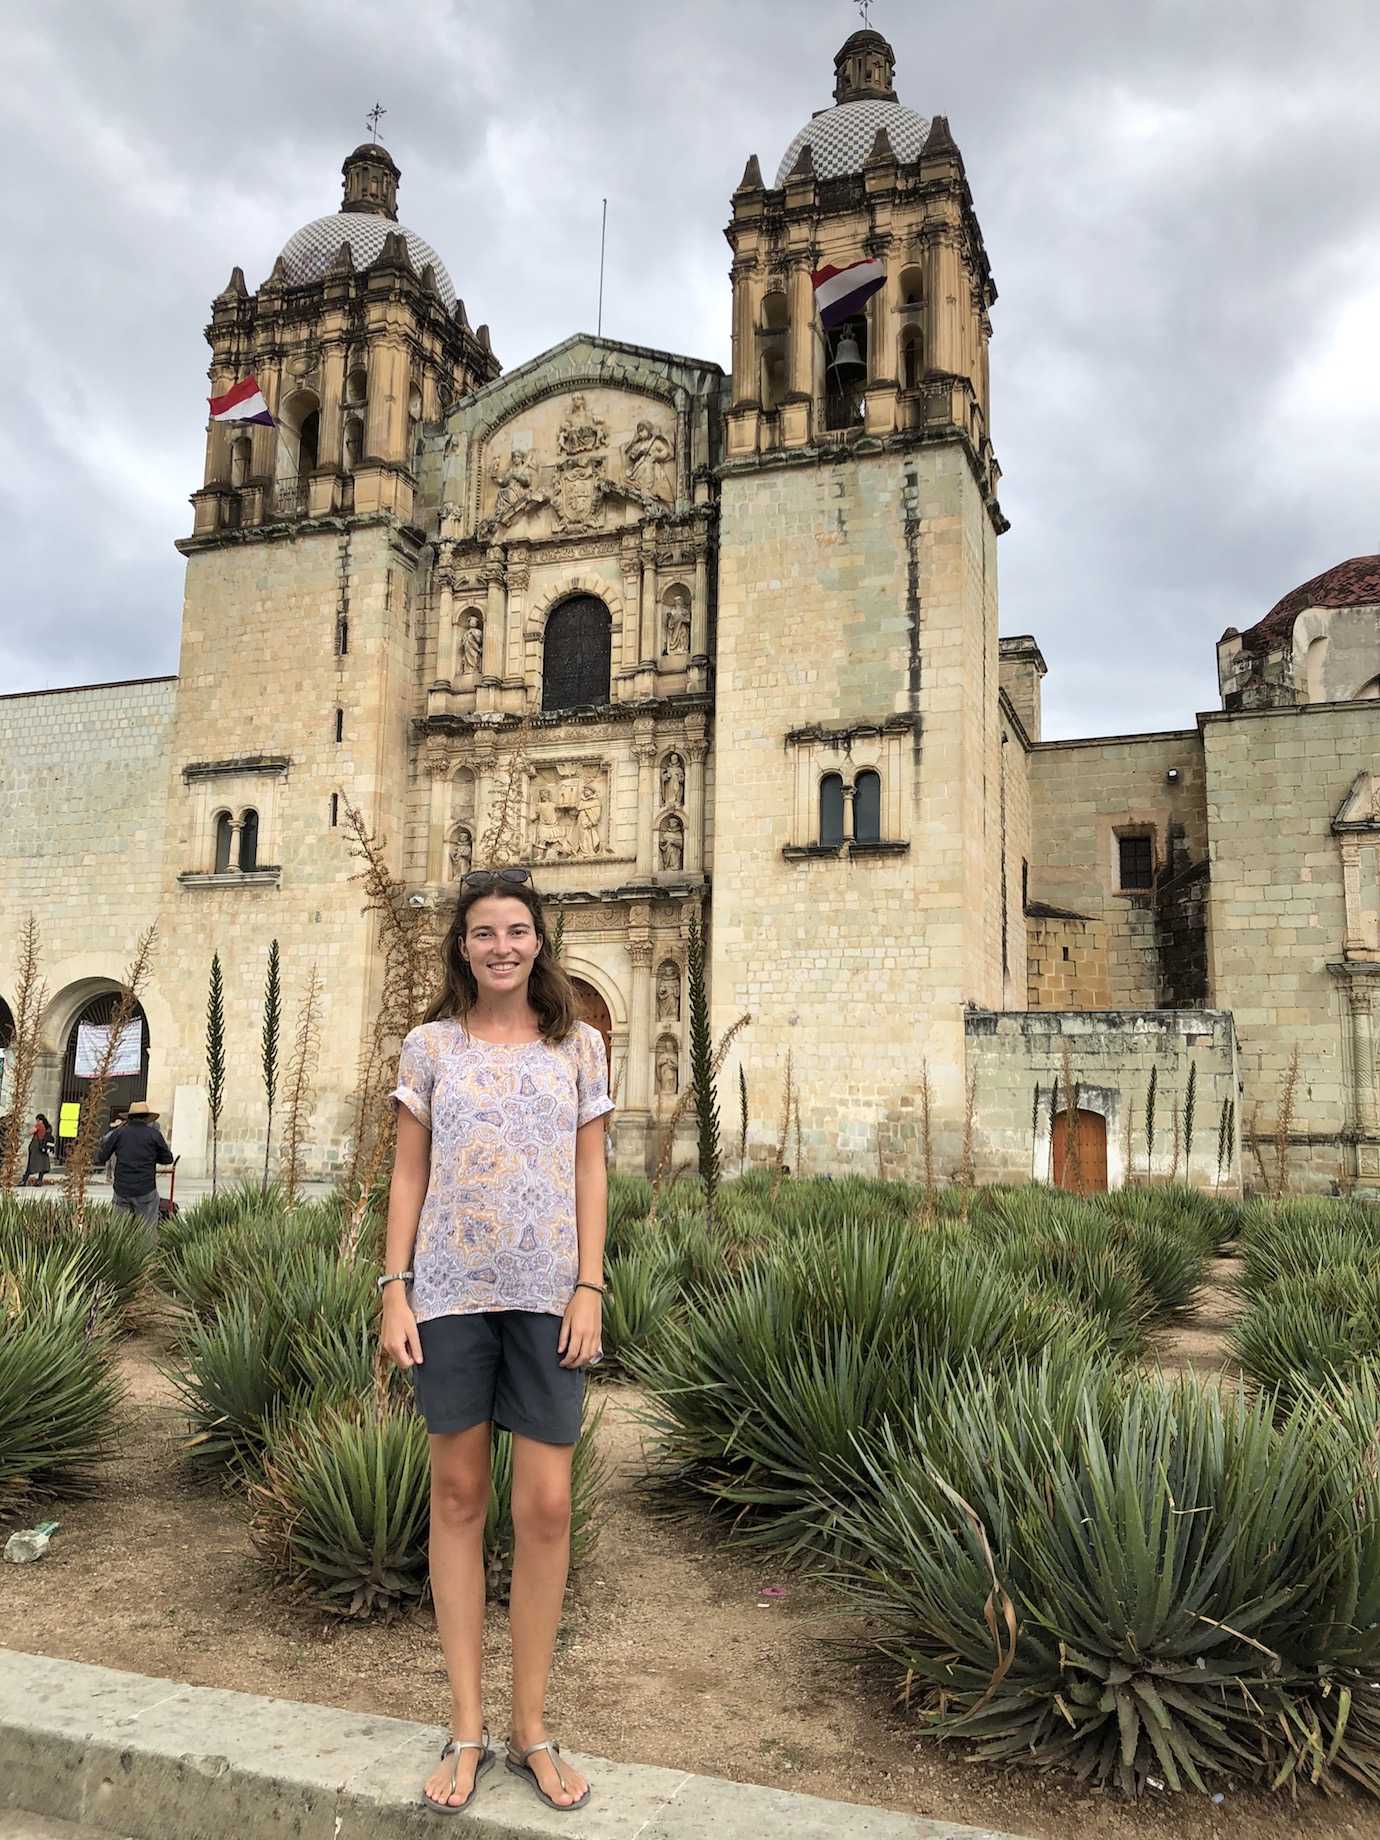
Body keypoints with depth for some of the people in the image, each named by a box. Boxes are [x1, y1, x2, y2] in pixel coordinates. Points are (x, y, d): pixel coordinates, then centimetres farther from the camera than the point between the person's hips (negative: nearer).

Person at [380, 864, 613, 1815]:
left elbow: (591, 1174, 4)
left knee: (546, 1506, 2)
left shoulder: (579, 1045, 4)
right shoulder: (430, 1045, 5)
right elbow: (408, 1176, 6)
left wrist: (590, 1289, -3)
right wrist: (394, 1290, -1)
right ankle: (467, 1729, 22)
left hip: (546, 1296, 0)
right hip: (452, 1293, 1)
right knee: (458, 1497, 9)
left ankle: (533, 1730, 19)